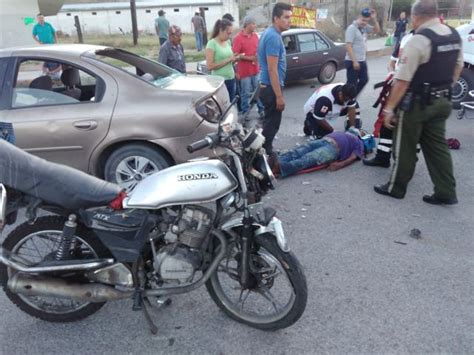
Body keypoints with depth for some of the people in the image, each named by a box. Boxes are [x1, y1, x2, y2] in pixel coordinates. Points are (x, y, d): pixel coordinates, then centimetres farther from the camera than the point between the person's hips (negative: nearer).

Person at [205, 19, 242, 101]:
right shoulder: (212, 43, -9)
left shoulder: (228, 42, 11)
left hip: (231, 79, 7)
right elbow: (209, 66, -17)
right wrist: (228, 60, -17)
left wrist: (235, 59, 1)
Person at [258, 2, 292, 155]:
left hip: (267, 86, 10)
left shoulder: (270, 33, 13)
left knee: (270, 122, 18)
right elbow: (272, 69, -23)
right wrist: (279, 96, -22)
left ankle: (266, 152, 30)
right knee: (272, 124, -2)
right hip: (271, 87, -10)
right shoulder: (273, 36, -19)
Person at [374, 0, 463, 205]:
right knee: (437, 147, 15)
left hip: (416, 104, -7)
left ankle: (396, 188, 22)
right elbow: (458, 68, 19)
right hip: (441, 102, 8)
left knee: (405, 148, 7)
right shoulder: (455, 36, 5)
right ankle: (446, 193, 18)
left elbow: (402, 80, -23)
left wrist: (389, 108, -18)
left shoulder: (418, 40, -21)